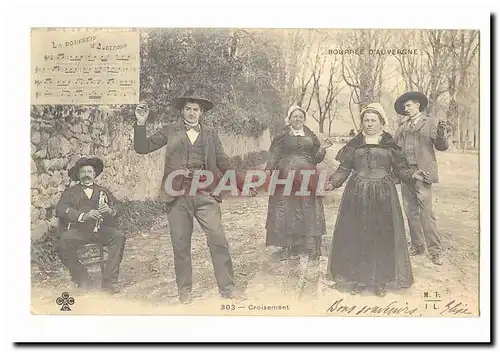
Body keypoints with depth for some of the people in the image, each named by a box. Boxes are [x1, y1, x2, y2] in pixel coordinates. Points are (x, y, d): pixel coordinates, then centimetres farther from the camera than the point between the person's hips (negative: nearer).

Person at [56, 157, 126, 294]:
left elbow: (118, 207, 10)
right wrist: (83, 216, -20)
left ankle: (109, 280, -24)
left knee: (119, 236, -27)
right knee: (65, 241, -33)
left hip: (101, 229, 1)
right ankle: (82, 279, -13)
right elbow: (60, 209, -3)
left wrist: (110, 210, -16)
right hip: (77, 230, -1)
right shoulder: (70, 192, 17)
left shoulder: (103, 191, 24)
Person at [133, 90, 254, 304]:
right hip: (178, 194, 0)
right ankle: (184, 290, 19)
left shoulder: (210, 133, 14)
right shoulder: (170, 132, 11)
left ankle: (227, 288, 7)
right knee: (180, 245, 5)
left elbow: (223, 162, 13)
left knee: (218, 241, -4)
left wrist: (241, 185, 6)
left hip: (205, 194, 0)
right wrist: (141, 123, -6)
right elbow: (142, 148, 6)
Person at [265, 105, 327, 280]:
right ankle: (287, 247, 10)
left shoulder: (311, 136, 15)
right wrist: (269, 170, -17)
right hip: (287, 177, -2)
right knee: (287, 212, -1)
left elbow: (316, 158, 15)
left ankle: (307, 251, 1)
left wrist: (322, 151, -5)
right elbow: (274, 155, -2)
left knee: (307, 213, -2)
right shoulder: (282, 136, 6)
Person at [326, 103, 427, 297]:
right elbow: (344, 169, 5)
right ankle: (360, 278, 15)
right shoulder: (354, 144, 7)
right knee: (356, 237, 2)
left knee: (383, 237, 2)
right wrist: (332, 182, -9)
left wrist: (412, 174, -15)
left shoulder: (390, 145, 6)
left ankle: (380, 281, 15)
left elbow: (400, 168, 4)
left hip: (383, 196, -1)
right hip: (357, 196, 1)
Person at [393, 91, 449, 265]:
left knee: (426, 211, -9)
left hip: (421, 172, -5)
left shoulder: (430, 123, 3)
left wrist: (441, 134, -23)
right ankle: (417, 246, 21)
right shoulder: (402, 126, 17)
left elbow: (442, 146, -4)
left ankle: (435, 250, -2)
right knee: (410, 211, 10)